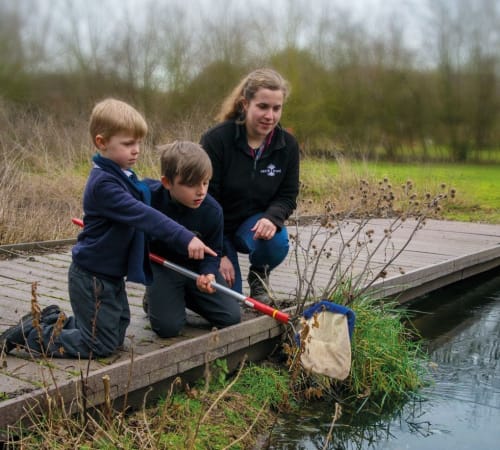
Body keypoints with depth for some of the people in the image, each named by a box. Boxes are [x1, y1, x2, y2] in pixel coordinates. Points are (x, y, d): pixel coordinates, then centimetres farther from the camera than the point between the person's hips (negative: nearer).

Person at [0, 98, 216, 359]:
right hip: (92, 278, -10)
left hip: (111, 274, 10)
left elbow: (141, 212, 21)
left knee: (116, 335, 19)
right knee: (100, 345, 0)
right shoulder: (104, 183, -26)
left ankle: (52, 319, 29)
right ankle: (29, 333, 10)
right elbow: (142, 216, -35)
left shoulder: (124, 176, 5)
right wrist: (185, 239, -39)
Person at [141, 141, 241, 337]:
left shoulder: (212, 211, -20)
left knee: (231, 317, -7)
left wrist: (208, 273, -27)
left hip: (196, 265, 2)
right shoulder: (148, 194, -23)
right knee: (168, 327, -19)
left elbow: (212, 251, -7)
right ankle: (153, 298, 16)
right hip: (161, 265, -2)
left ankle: (185, 295, 18)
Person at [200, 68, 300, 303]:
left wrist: (272, 218, -27)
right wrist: (218, 254, -20)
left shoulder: (287, 145, -9)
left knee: (276, 243, -33)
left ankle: (258, 275, 5)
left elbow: (287, 196, -2)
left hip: (255, 222, 3)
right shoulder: (216, 139, -21)